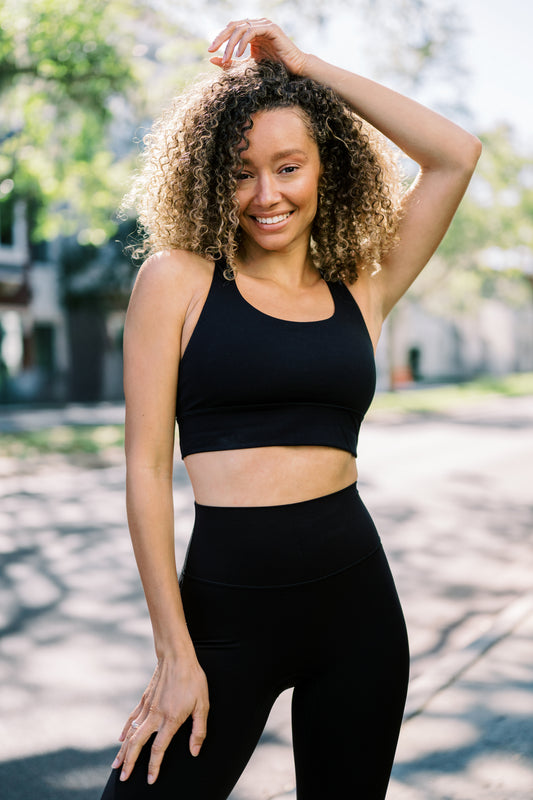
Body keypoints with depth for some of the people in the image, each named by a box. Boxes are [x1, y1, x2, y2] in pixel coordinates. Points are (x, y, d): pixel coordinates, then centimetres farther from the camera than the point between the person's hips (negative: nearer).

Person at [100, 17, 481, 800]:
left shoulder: (363, 291, 8)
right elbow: (147, 466, -4)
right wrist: (176, 651, -7)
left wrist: (307, 66, 4)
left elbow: (457, 154, 3)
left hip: (356, 596, 3)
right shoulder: (178, 279, 0)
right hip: (228, 602, -3)